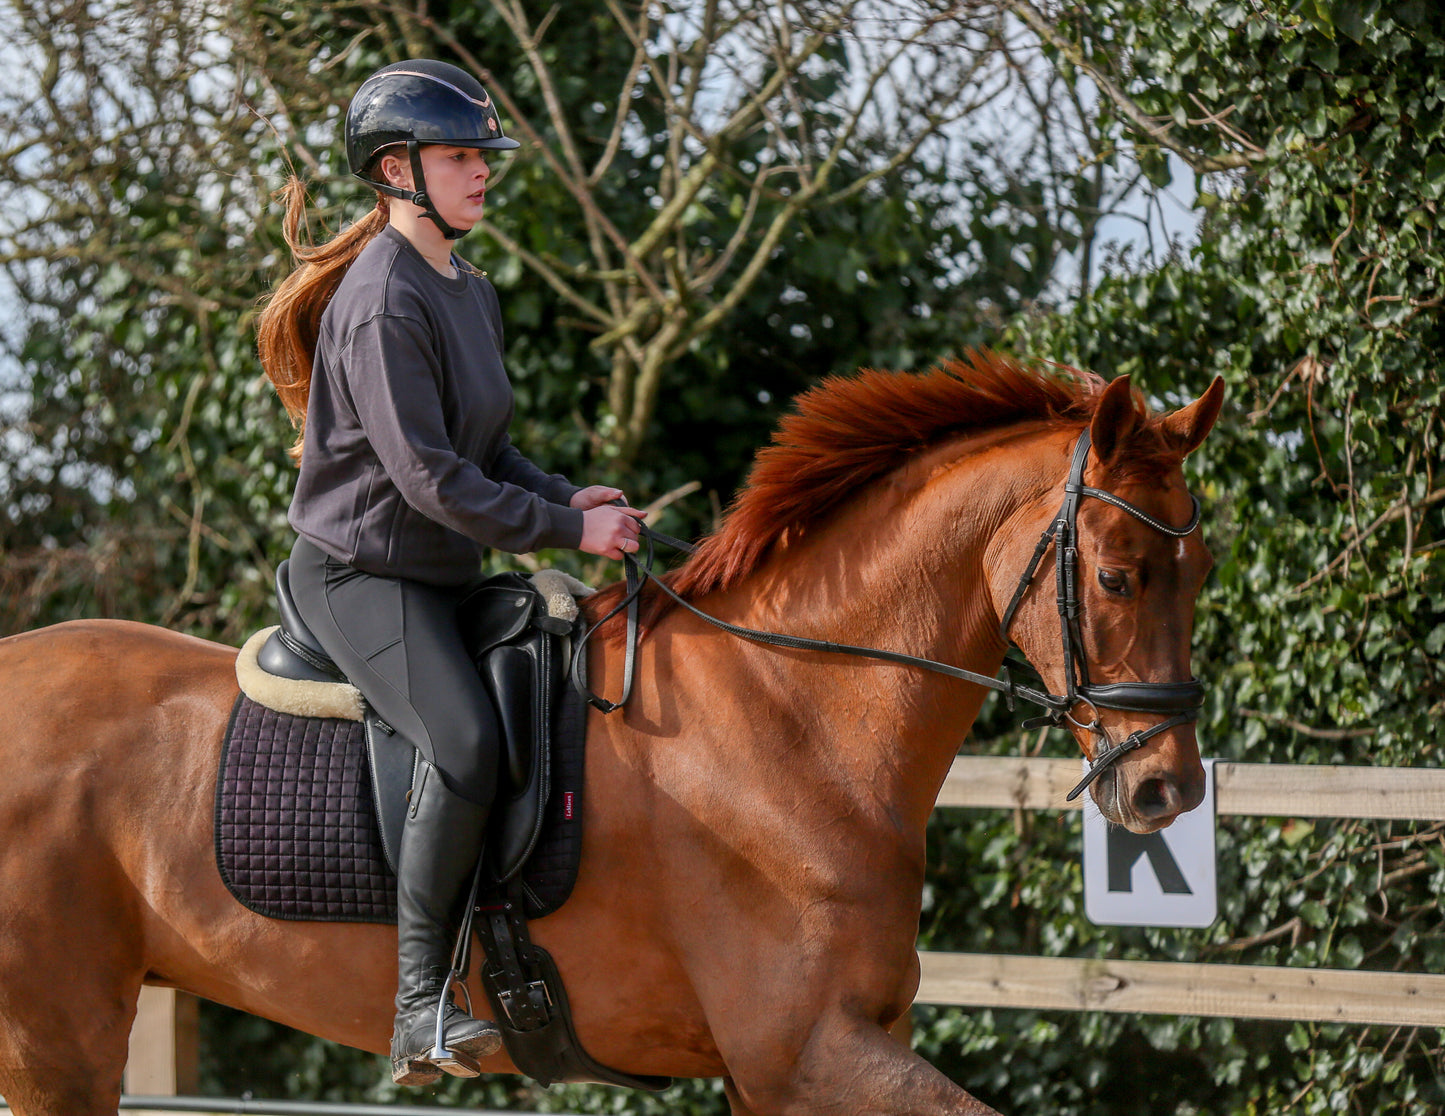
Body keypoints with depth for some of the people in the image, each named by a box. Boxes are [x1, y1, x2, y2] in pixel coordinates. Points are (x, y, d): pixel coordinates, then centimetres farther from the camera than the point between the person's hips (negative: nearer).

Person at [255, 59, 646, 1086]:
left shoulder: (473, 295, 13)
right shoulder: (381, 302, -17)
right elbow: (429, 476, -22)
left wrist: (570, 497, 2)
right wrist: (566, 528, -17)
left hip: (441, 575, 10)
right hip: (360, 570, -10)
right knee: (467, 742, -30)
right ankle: (422, 1007, -26)